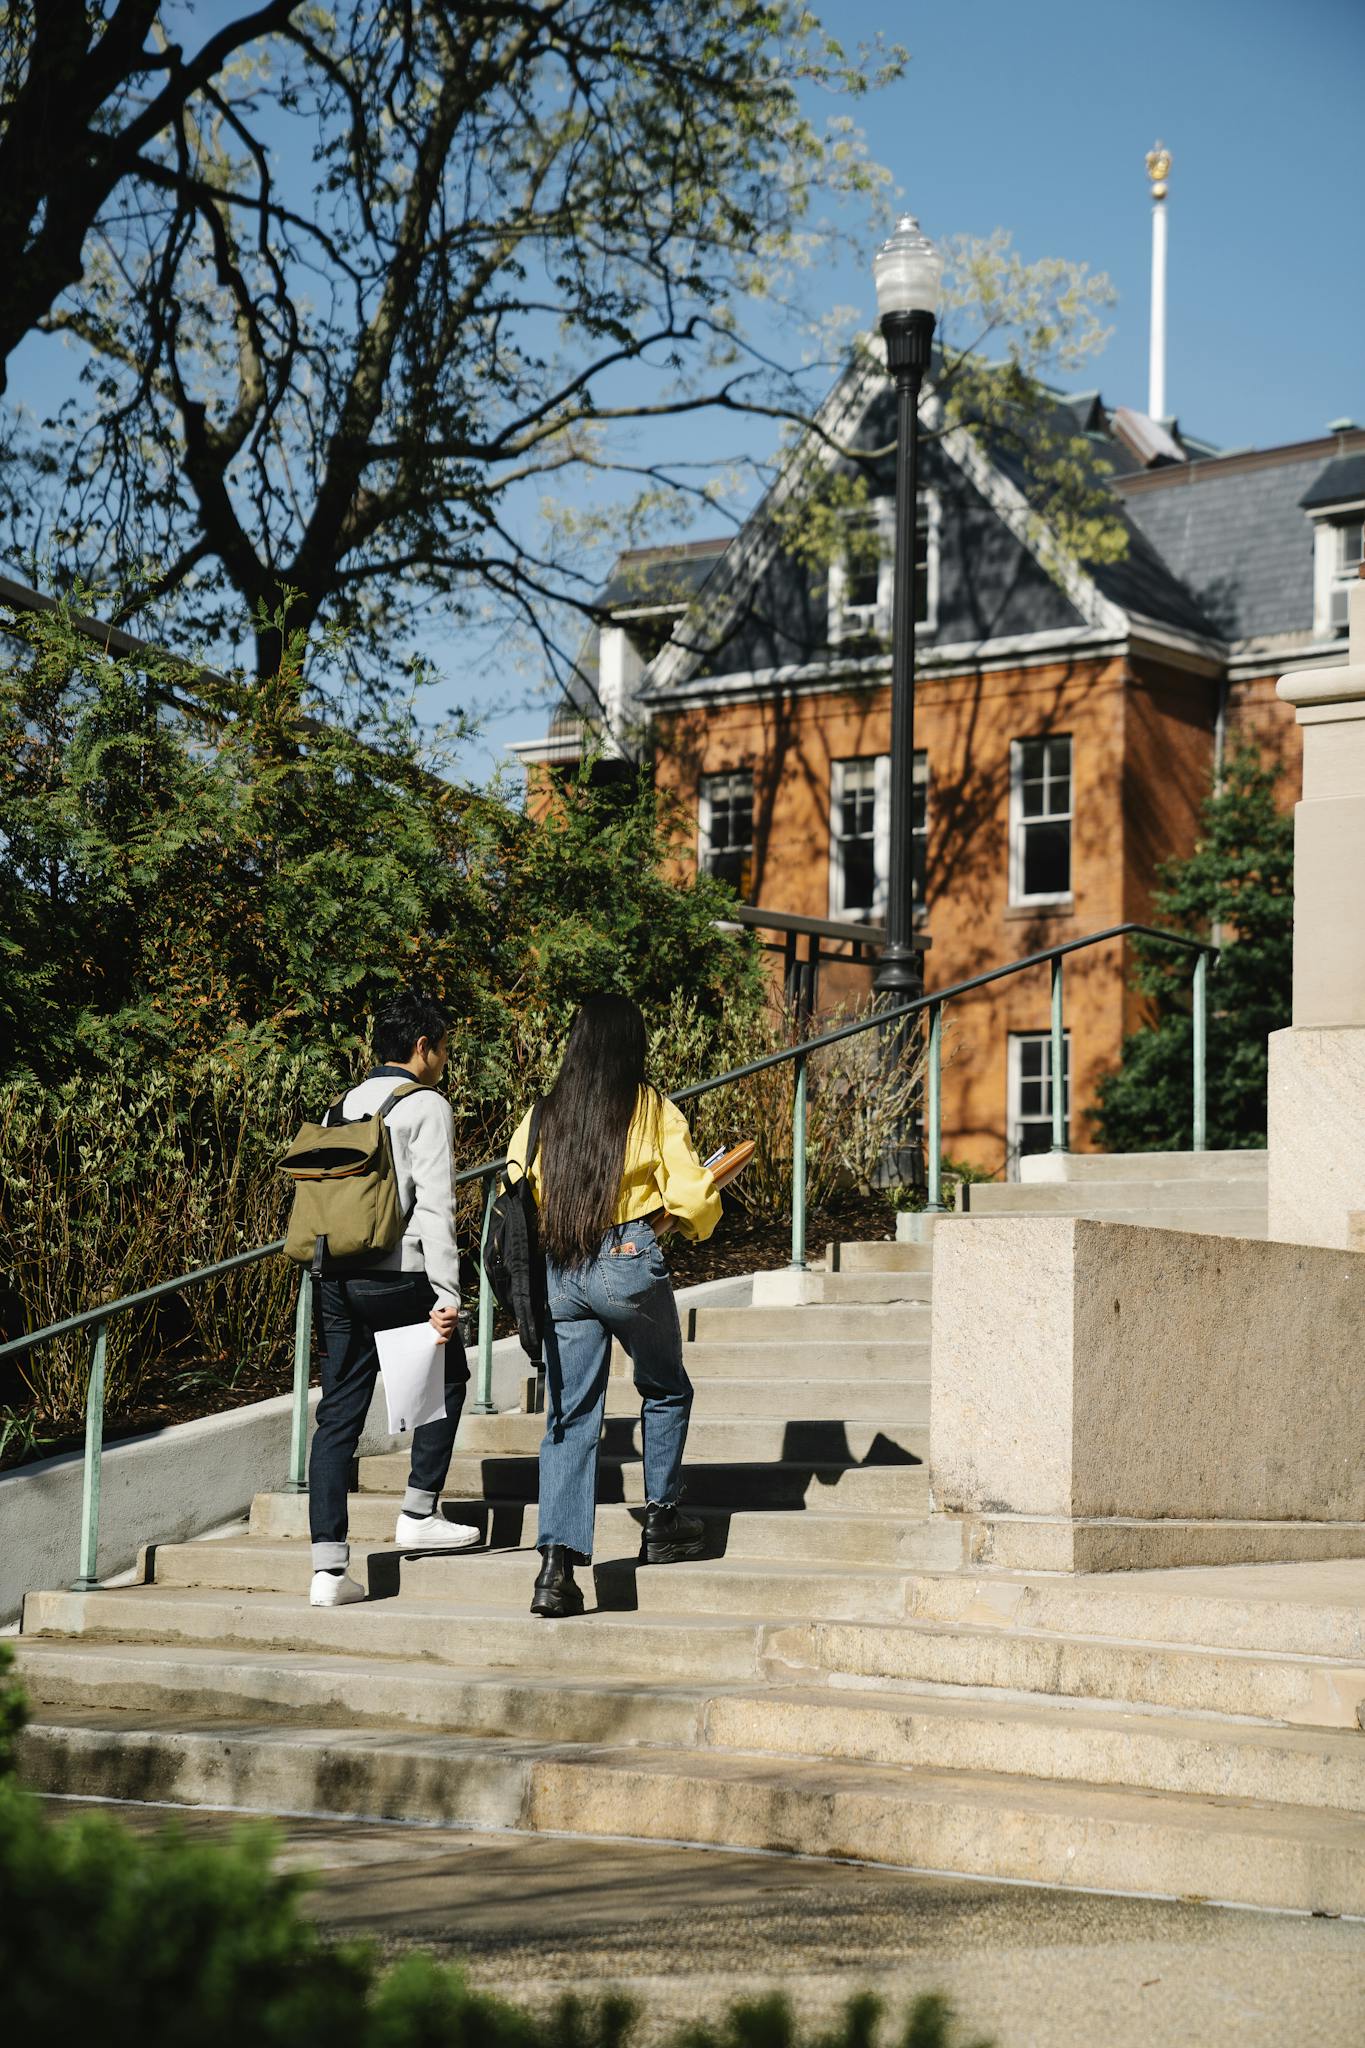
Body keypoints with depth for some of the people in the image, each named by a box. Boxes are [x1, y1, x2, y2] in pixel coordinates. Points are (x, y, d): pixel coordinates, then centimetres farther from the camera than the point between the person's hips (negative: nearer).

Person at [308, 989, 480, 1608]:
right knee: (447, 1378, 19)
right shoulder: (426, 1107, -6)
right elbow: (434, 1207, -13)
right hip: (399, 1278, -6)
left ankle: (328, 1565, 0)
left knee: (339, 1414, 5)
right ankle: (418, 1514, 20)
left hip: (338, 1279, 6)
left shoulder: (347, 1104, 15)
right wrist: (446, 1296, -15)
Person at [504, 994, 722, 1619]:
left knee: (568, 1418, 4)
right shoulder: (653, 1109, -2)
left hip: (559, 1276, 3)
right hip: (630, 1264, -3)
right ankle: (663, 1520, 28)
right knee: (665, 1390, 23)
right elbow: (692, 1198, -6)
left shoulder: (542, 1115, 6)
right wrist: (690, 1219, 16)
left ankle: (557, 1566, -7)